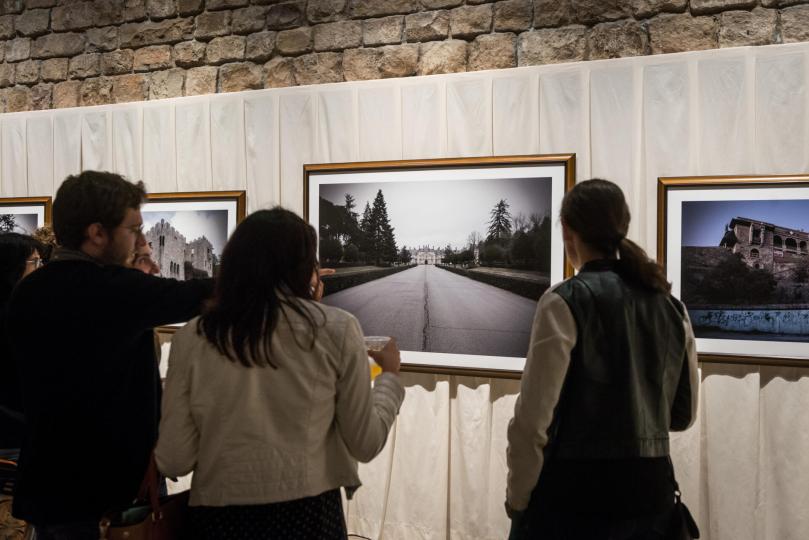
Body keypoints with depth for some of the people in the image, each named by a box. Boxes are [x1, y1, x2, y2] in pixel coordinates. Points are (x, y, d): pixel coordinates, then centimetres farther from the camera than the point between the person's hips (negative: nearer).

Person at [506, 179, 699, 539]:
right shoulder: (671, 306, 5)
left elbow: (533, 418, -16)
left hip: (575, 494, -6)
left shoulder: (565, 301, -13)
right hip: (652, 490, 6)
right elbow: (683, 414, 14)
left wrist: (517, 498, -4)